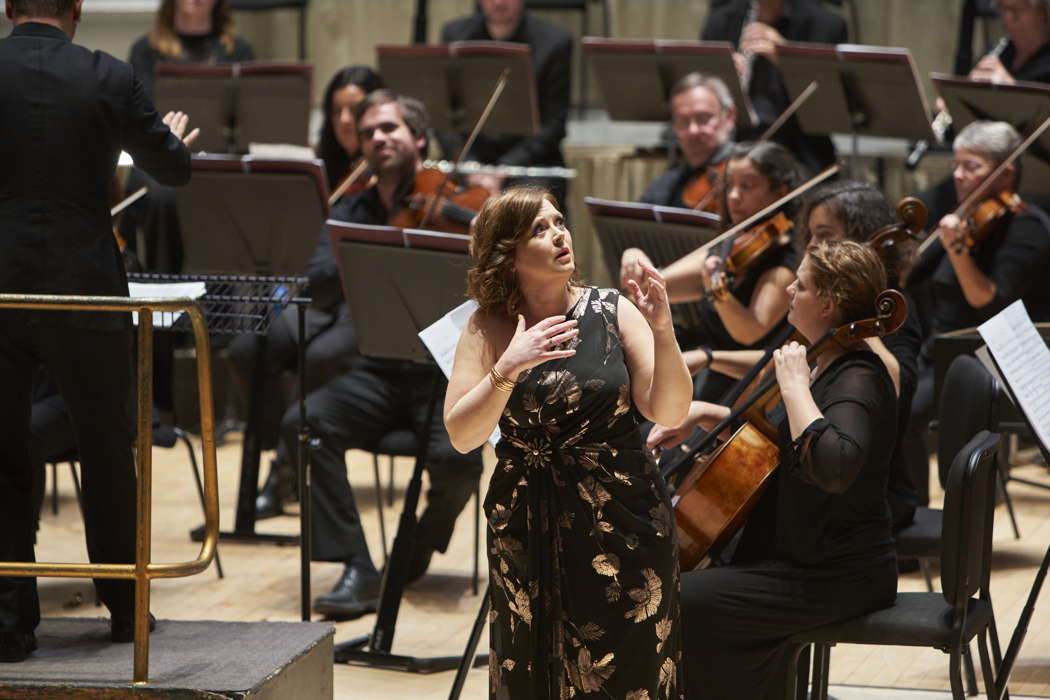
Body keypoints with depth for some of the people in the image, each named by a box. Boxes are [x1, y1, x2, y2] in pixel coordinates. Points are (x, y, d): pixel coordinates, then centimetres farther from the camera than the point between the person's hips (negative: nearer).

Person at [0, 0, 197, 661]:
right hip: (84, 281, 0)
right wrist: (175, 138, 29)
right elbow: (173, 167, 6)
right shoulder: (109, 79, -7)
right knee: (108, 451, 15)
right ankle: (126, 609, 24)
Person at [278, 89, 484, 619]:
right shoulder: (355, 214, 11)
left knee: (456, 458, -31)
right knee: (303, 423, -25)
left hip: (449, 372, -3)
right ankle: (357, 570, -20)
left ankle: (419, 551, 5)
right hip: (380, 372, 3)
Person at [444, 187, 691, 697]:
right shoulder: (489, 328, -3)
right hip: (527, 532, 1)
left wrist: (662, 333, -25)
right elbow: (462, 436, -11)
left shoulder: (614, 312, -4)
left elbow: (667, 411, -11)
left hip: (619, 522, -1)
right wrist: (507, 369, -25)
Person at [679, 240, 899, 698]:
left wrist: (795, 386, -31)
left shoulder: (858, 382, -21)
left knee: (679, 604, -17)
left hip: (837, 580, -10)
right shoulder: (826, 365, 10)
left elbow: (832, 467, -41)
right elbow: (766, 431, 28)